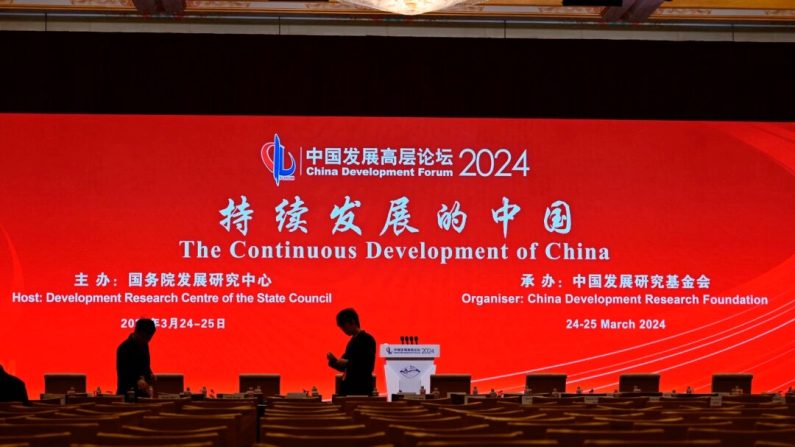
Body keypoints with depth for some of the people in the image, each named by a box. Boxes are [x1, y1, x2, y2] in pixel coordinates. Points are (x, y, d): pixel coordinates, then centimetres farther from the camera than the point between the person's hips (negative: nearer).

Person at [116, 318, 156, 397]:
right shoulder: (125, 348, -17)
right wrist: (137, 381, -40)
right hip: (128, 394, -8)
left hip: (142, 393, 8)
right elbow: (123, 373, -23)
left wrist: (149, 374, 2)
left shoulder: (144, 345, 8)